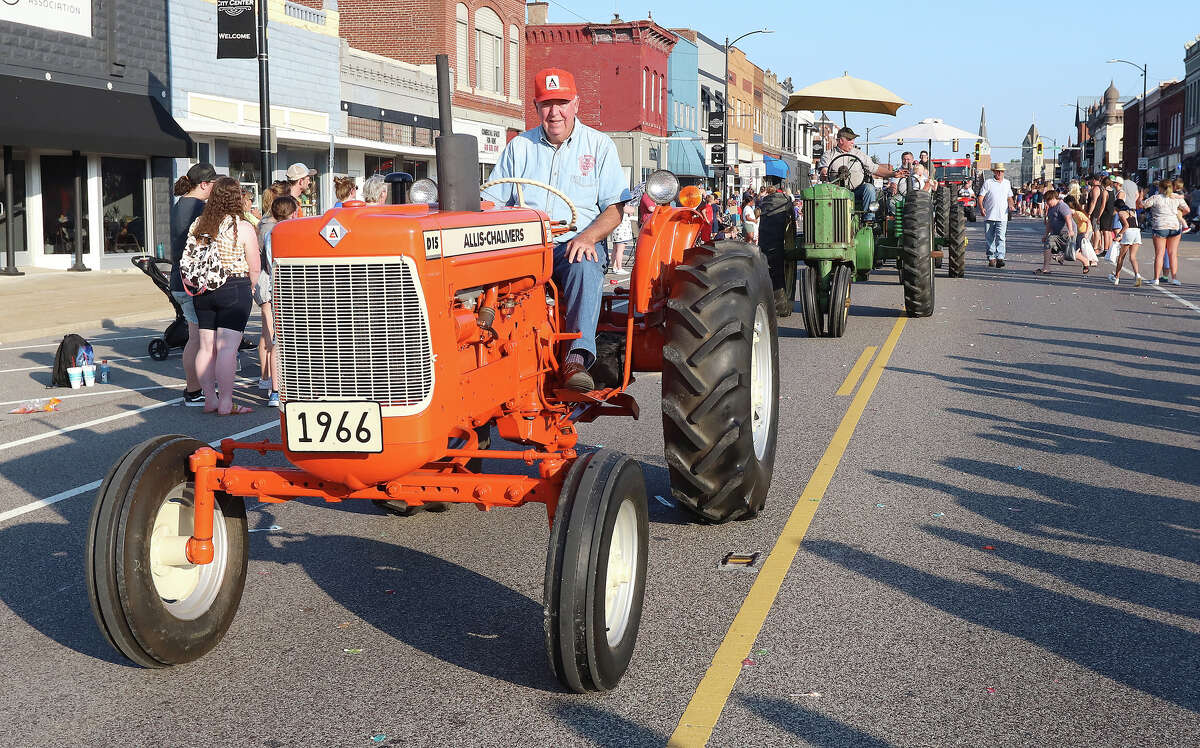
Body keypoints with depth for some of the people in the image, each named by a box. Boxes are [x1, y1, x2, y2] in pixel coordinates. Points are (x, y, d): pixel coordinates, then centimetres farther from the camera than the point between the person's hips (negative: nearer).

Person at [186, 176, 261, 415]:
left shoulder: (197, 225, 6)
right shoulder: (243, 228, -8)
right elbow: (254, 268, -6)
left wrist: (200, 285, 18)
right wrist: (247, 289, 11)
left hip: (202, 291, 5)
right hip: (234, 289, -5)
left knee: (206, 346, 10)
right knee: (227, 347, -6)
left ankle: (209, 400, 17)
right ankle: (225, 404, -5)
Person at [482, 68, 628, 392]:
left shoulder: (599, 145, 9)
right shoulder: (519, 146, 14)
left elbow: (614, 207, 3)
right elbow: (491, 202, 11)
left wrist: (589, 236, -17)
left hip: (577, 243, -2)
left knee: (585, 266, -37)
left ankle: (577, 358, -46)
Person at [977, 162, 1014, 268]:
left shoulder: (1007, 183, 15)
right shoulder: (988, 182, 4)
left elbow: (1009, 197, 25)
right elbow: (980, 197, -1)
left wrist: (1011, 205, 4)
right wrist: (981, 208, -18)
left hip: (1002, 217, 1)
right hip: (989, 216, -1)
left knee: (1000, 238, -12)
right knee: (989, 239, 4)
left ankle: (1000, 258, -18)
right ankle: (991, 258, 13)